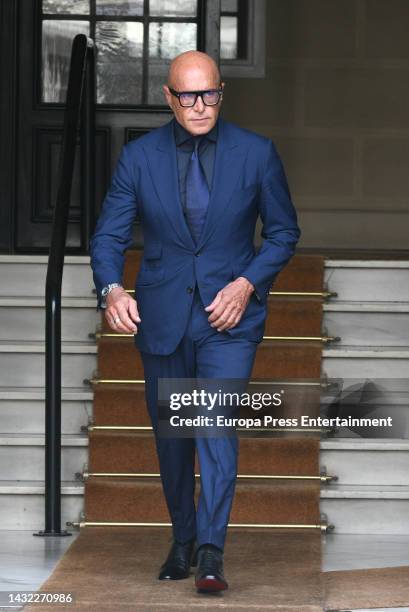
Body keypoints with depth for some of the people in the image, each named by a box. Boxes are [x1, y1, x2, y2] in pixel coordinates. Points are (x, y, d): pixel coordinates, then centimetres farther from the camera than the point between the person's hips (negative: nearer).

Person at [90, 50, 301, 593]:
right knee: (171, 433, 11)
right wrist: (111, 289, -22)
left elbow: (284, 232, 5)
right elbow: (109, 236, -2)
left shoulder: (256, 153, -3)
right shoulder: (139, 156, -2)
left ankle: (210, 552, -20)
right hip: (162, 314, 2)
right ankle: (182, 542, 29)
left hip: (230, 311, -2)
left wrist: (247, 283, -11)